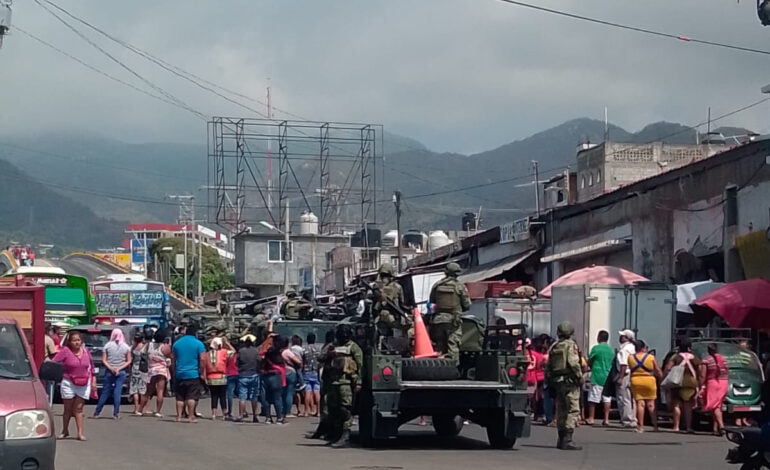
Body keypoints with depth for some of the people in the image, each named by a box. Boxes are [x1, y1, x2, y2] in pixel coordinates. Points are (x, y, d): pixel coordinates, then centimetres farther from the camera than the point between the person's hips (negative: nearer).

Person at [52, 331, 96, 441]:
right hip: (69, 383, -2)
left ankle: (80, 433, -2)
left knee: (78, 408, 1)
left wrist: (93, 380, 14)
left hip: (83, 384, 2)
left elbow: (91, 367, 15)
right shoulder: (65, 351, -9)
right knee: (68, 408, 7)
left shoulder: (85, 351, 5)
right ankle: (65, 431, 21)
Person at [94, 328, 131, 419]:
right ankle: (115, 414, -5)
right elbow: (128, 361, -1)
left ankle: (97, 412, 12)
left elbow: (103, 360, -6)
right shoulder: (126, 347, 1)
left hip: (109, 372, 0)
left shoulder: (107, 346, -1)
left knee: (105, 392, 8)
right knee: (117, 392, 0)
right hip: (121, 373, 0)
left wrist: (110, 368, -8)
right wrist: (119, 368, -6)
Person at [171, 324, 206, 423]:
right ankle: (190, 416, -6)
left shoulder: (176, 343, 7)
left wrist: (174, 372, 20)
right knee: (191, 397, -2)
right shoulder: (198, 344, -3)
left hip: (179, 374, 3)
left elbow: (172, 359, 12)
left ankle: (179, 416, 8)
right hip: (193, 374, -3)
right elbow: (202, 359, -7)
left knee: (180, 397, 9)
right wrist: (201, 372, 2)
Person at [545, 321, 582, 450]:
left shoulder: (553, 347, 14)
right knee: (572, 410, -7)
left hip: (556, 382, 7)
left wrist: (549, 382, 19)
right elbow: (573, 362, -20)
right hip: (569, 381, -7)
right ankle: (567, 440, -15)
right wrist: (580, 376, -9)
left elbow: (548, 366, 14)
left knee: (561, 410, 14)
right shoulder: (571, 345, -7)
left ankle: (561, 440, 18)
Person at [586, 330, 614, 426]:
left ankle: (591, 418, 1)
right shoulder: (611, 350, 8)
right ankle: (606, 419, 4)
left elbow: (589, 362, -2)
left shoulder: (596, 349, -8)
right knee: (607, 399, 5)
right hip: (608, 377, 5)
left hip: (597, 376, -5)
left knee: (593, 399, 0)